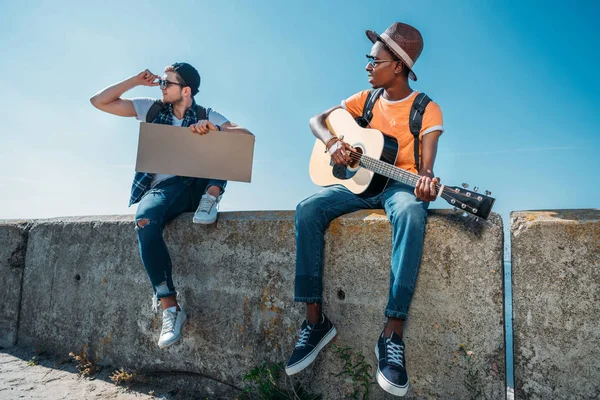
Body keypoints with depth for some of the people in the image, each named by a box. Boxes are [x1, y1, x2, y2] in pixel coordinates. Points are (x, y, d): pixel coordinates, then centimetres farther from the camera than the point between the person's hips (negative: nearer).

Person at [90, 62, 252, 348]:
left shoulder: (206, 116, 6)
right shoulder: (152, 108, 13)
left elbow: (247, 136, -8)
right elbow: (99, 101, 12)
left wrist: (215, 130, -25)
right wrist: (136, 80, 6)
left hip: (198, 186, 0)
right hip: (162, 188, 1)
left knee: (225, 138, -15)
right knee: (146, 221, -36)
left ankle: (211, 198, -27)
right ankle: (170, 308, -34)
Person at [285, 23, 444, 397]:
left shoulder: (427, 109, -4)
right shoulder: (366, 99, 10)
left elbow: (426, 166, -14)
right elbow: (317, 120, 10)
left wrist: (427, 183, -39)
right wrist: (332, 142, -13)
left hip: (400, 183, -3)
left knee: (411, 215, -41)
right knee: (308, 210, -24)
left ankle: (393, 333, -35)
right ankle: (316, 319, -19)